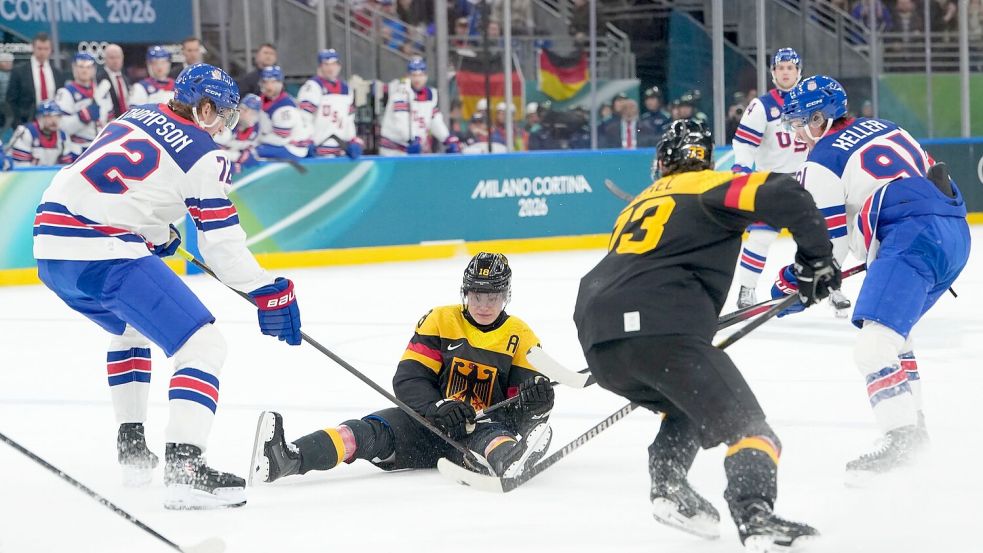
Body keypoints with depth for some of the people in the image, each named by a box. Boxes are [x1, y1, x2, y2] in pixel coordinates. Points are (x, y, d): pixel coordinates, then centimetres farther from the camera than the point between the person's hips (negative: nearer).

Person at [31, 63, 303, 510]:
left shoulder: (136, 117, 20)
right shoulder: (202, 154, -1)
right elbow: (221, 243, -3)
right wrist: (268, 293, 5)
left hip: (51, 240, 9)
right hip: (104, 253, -9)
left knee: (129, 328, 35)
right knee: (203, 346, -8)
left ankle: (131, 447, 34)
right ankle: (183, 468, -24)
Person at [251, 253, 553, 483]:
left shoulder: (520, 338, 3)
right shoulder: (440, 321, 4)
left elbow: (518, 409, 0)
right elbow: (407, 380, -4)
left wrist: (534, 401, -26)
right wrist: (438, 408, -24)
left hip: (481, 427, -1)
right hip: (428, 424, 1)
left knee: (491, 434, -37)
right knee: (375, 430, -27)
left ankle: (509, 460, -77)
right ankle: (286, 458, -53)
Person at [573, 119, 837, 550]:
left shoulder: (639, 204, 35)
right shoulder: (711, 187, 13)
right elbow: (781, 195, -5)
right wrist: (816, 257, 6)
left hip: (598, 341, 7)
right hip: (661, 332, -7)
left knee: (687, 406, 33)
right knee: (746, 428, -5)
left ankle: (668, 487, 13)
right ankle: (754, 516, -30)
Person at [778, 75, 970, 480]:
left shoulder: (823, 161, 3)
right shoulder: (880, 127, 26)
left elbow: (826, 240, 3)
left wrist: (798, 280, 20)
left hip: (912, 239, -10)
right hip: (955, 231, 10)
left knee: (875, 343, -18)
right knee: (893, 332, 25)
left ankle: (901, 436, -31)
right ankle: (911, 421, 24)